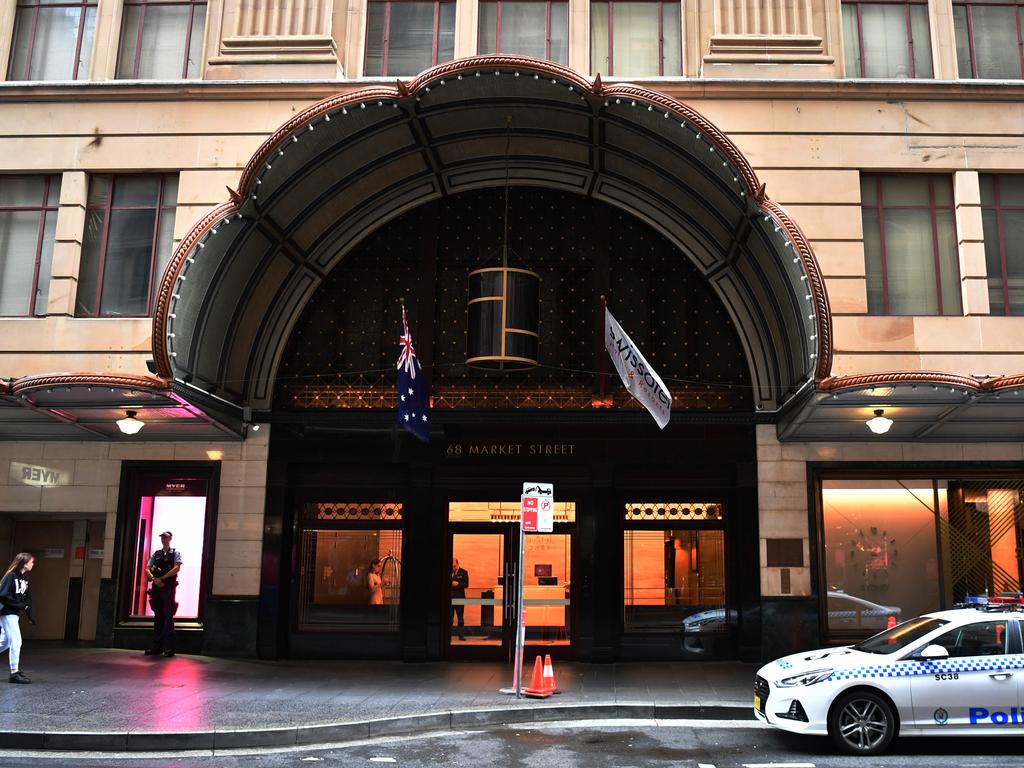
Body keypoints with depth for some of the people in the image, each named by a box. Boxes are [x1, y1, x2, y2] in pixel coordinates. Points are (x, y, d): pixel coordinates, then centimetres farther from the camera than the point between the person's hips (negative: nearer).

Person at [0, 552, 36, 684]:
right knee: (16, 641, -8)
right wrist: (20, 605, -18)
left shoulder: (25, 578, 8)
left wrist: (31, 615, 4)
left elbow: (27, 598, 9)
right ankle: (14, 673, -3)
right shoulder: (11, 576, -15)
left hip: (14, 614, 8)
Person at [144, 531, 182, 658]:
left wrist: (162, 578, -13)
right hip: (156, 587, 5)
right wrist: (155, 579, -11)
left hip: (169, 587, -5)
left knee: (168, 617, -8)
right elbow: (147, 569, 8)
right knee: (158, 617, 7)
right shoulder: (155, 554, 16)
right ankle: (157, 646, 11)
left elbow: (176, 568, -10)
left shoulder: (175, 553, 5)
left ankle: (169, 647, -8)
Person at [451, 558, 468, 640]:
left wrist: (458, 584, -19)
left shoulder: (463, 572, 2)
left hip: (459, 597, -1)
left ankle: (461, 635, 8)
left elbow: (466, 584, -5)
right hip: (450, 597, 1)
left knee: (460, 618, 4)